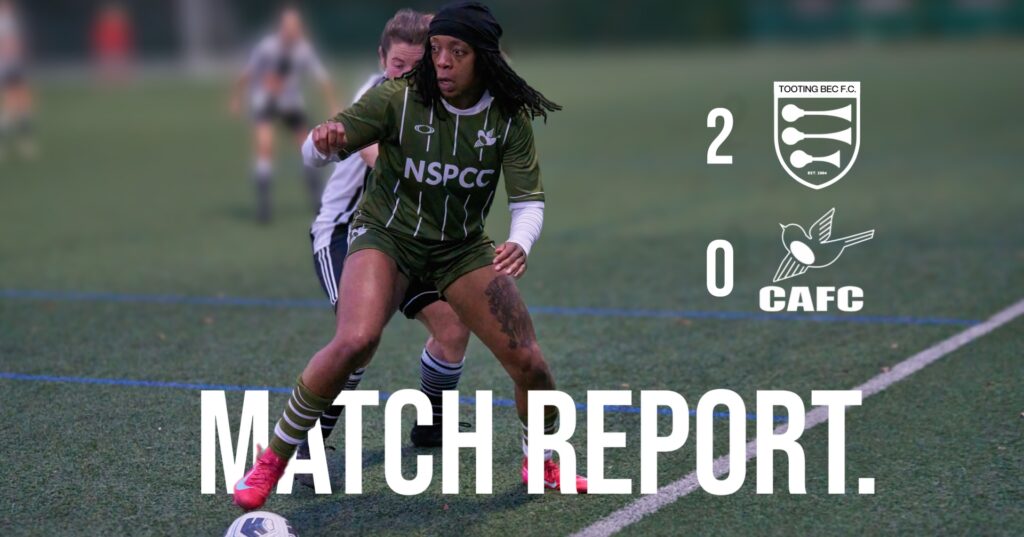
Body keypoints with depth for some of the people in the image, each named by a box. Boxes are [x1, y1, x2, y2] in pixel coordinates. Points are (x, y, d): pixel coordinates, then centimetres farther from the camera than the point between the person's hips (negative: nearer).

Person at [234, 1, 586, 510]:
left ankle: (543, 464, 26)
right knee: (355, 341, -29)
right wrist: (324, 139, -40)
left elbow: (528, 200, -12)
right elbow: (318, 152, -15)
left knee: (528, 362, -5)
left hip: (462, 247, 3)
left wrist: (520, 244, -35)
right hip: (386, 234, -3)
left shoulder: (510, 118, -12)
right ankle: (272, 460, -13)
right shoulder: (398, 98, -17)